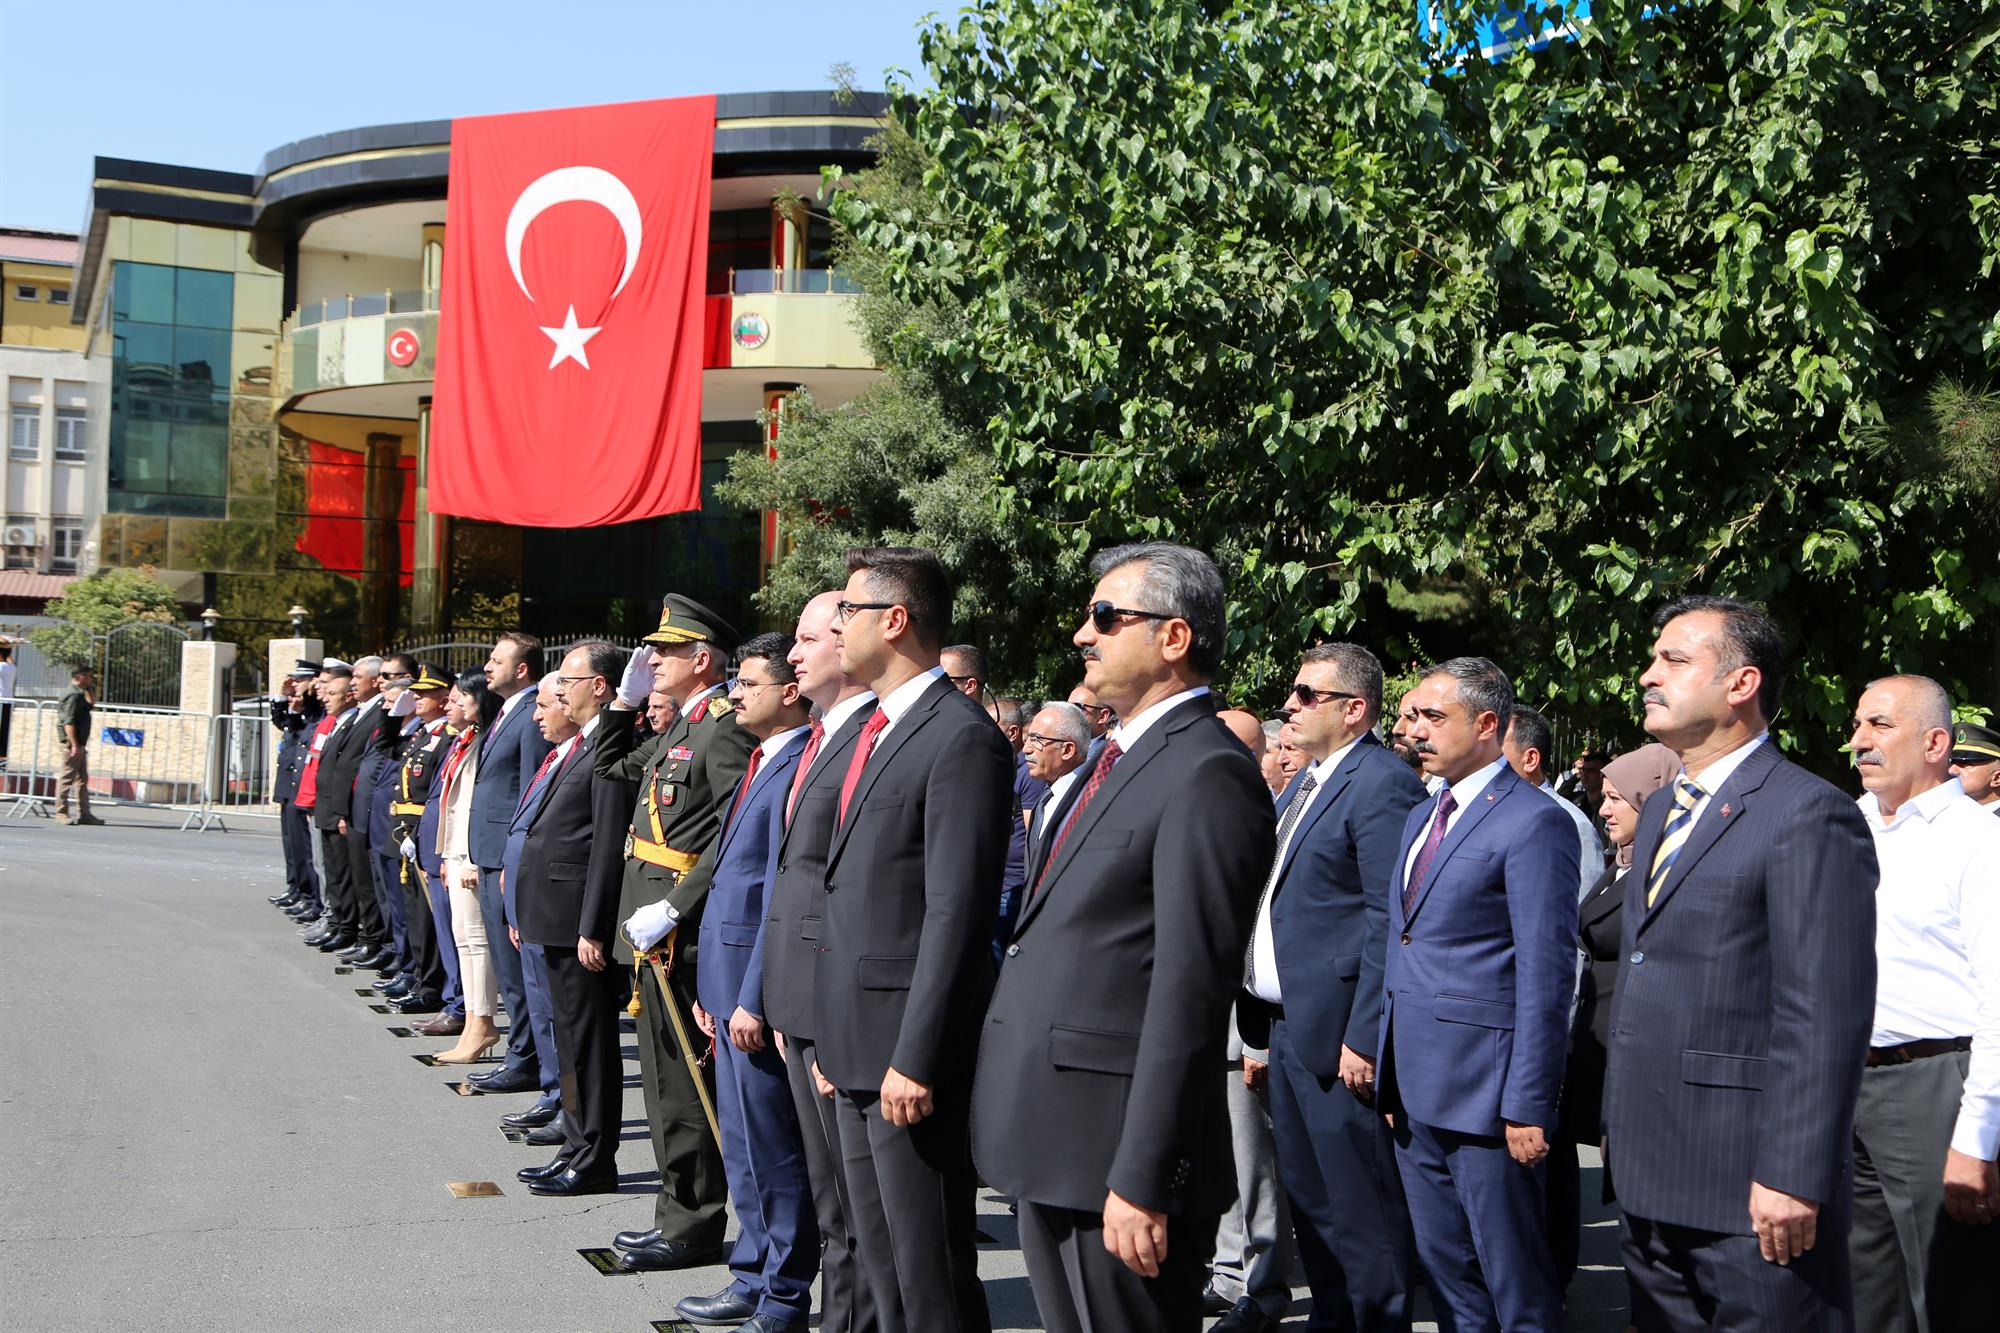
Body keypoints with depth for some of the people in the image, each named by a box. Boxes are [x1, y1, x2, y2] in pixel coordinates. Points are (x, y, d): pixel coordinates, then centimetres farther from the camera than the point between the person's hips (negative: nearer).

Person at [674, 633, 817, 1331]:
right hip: (730, 984, 10)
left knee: (772, 1151, 0)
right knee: (743, 1145, 18)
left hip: (760, 990, -10)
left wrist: (755, 999, -20)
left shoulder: (798, 769, -17)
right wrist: (714, 985, 19)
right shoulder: (761, 764, 16)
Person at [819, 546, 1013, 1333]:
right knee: (880, 1260, 19)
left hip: (909, 1055, -10)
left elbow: (957, 914, -21)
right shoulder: (877, 731, 14)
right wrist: (834, 1037, 16)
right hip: (858, 1044, 10)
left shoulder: (962, 739, -16)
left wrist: (917, 1059, -22)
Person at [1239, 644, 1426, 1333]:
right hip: (1285, 1021, 10)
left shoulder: (1383, 783, -14)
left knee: (1360, 1200, -2)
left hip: (1337, 1032, -10)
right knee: (1306, 1191, 17)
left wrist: (1364, 1038, -22)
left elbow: (1389, 920, -20)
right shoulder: (1305, 781, 16)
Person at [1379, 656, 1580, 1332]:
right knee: (1445, 1271, 17)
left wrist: (1529, 1104, -18)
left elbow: (1546, 975, -16)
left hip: (1483, 1088, -8)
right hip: (1415, 1086, 8)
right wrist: (1391, 1072, 14)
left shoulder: (1534, 823, -13)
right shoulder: (1422, 817, 14)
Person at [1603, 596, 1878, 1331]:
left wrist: (1794, 1178, -21)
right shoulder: (1660, 810, 15)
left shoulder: (1810, 815, -13)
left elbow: (1827, 1016, -18)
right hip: (1651, 1182, 8)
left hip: (1751, 1194, -8)